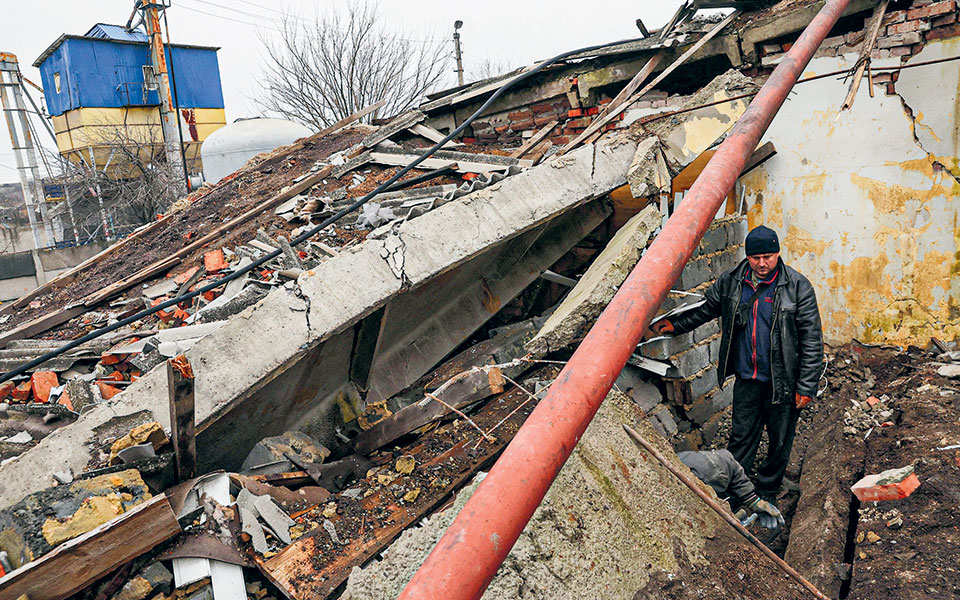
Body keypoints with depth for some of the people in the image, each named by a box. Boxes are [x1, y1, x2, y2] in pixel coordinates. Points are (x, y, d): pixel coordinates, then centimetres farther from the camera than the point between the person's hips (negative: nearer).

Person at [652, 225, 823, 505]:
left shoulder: (797, 287, -12)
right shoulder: (731, 282, -2)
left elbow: (811, 340, -10)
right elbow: (705, 307, 16)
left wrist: (806, 387, -11)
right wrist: (674, 324, 5)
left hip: (783, 382, -2)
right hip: (746, 379, 2)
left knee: (779, 442, 13)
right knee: (741, 437, 12)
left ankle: (767, 493, 34)